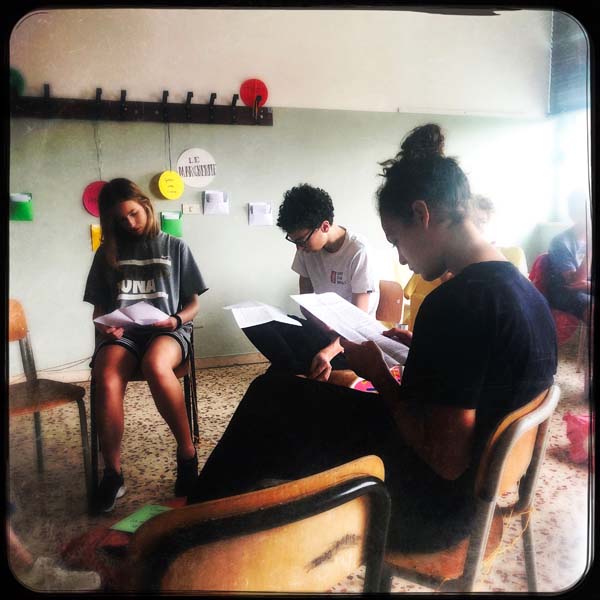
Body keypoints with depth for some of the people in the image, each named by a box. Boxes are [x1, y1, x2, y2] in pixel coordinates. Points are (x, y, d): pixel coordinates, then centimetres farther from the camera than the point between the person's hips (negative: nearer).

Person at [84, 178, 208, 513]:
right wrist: (104, 325, -5)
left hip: (167, 329, -2)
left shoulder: (175, 247, 11)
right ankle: (113, 473, -16)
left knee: (155, 365, -39)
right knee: (106, 380, -34)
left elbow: (194, 303, 10)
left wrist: (176, 320, -11)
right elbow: (99, 307, 17)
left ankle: (187, 452, -21)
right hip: (121, 332, 2)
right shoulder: (108, 252, 16)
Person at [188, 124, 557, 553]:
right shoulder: (527, 291, 2)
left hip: (431, 505, -9)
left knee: (272, 400, 1)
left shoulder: (456, 303, -28)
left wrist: (379, 375, -14)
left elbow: (446, 459, -26)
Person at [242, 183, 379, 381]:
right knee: (255, 322, -19)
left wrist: (328, 352, -35)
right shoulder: (306, 246, -1)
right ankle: (306, 375, -23)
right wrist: (323, 327, -15)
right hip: (321, 328, 7)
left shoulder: (358, 251, -18)